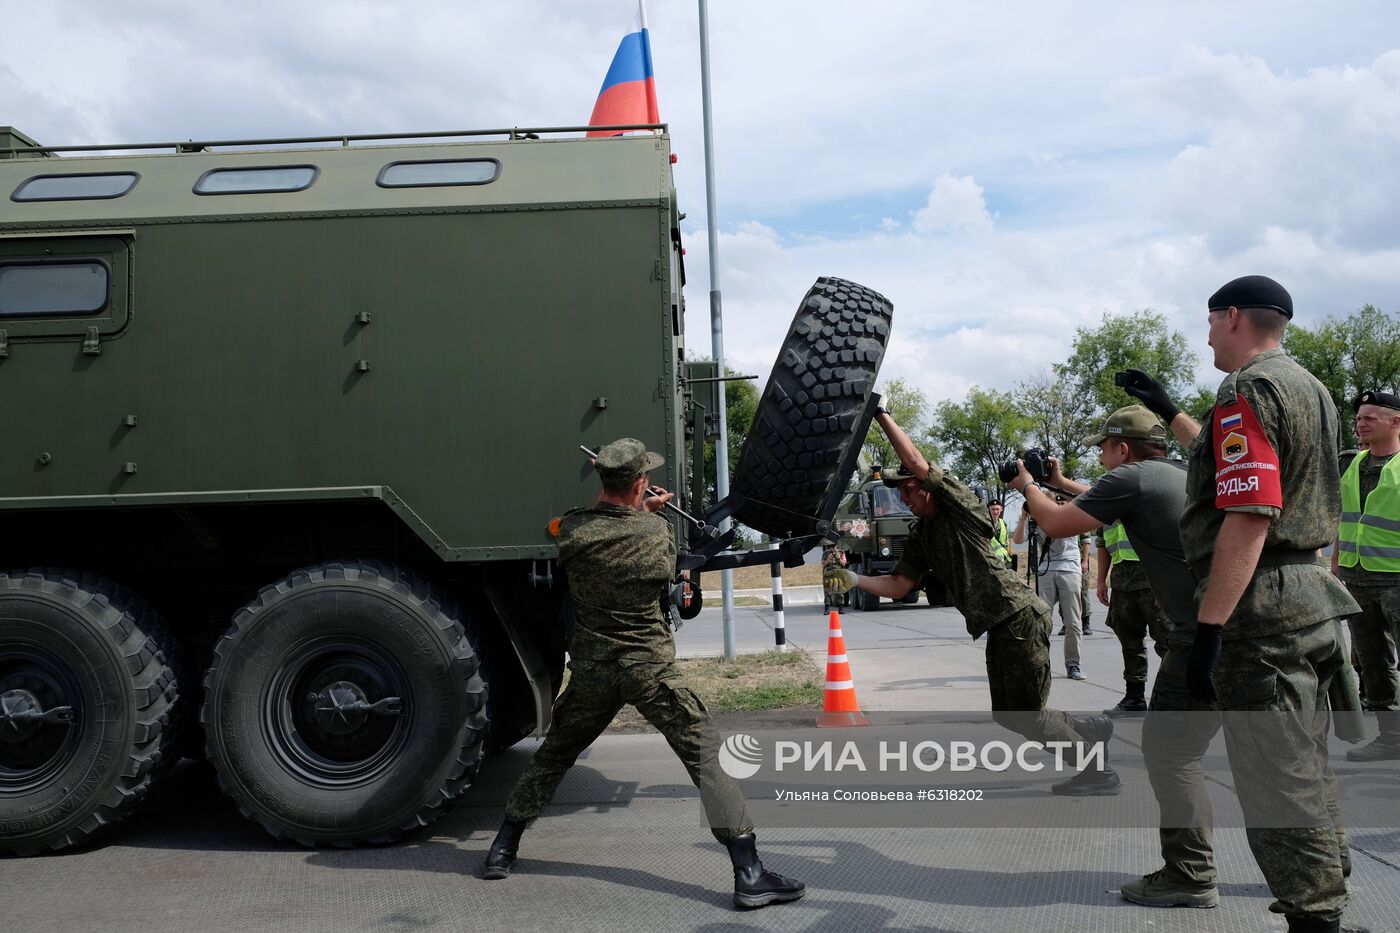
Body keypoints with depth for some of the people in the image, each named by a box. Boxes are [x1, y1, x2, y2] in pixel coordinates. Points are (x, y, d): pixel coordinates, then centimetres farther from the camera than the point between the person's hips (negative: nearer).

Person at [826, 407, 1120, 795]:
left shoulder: (959, 506, -8)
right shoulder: (919, 537, 14)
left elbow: (915, 460, -19)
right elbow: (898, 585, 10)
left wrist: (881, 413, -15)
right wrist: (854, 579, -3)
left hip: (1019, 615, -9)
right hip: (997, 627, 9)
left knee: (1028, 715, -5)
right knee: (1008, 714, 14)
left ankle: (1097, 770, 11)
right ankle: (1091, 729, 33)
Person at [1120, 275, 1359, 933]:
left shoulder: (1247, 391, -13)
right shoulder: (1311, 389, 19)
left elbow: (1249, 517, -23)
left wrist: (1209, 629, -24)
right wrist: (1167, 411, 41)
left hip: (1262, 609, -10)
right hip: (1314, 599, 10)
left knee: (1278, 784, -4)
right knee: (1306, 769, 19)